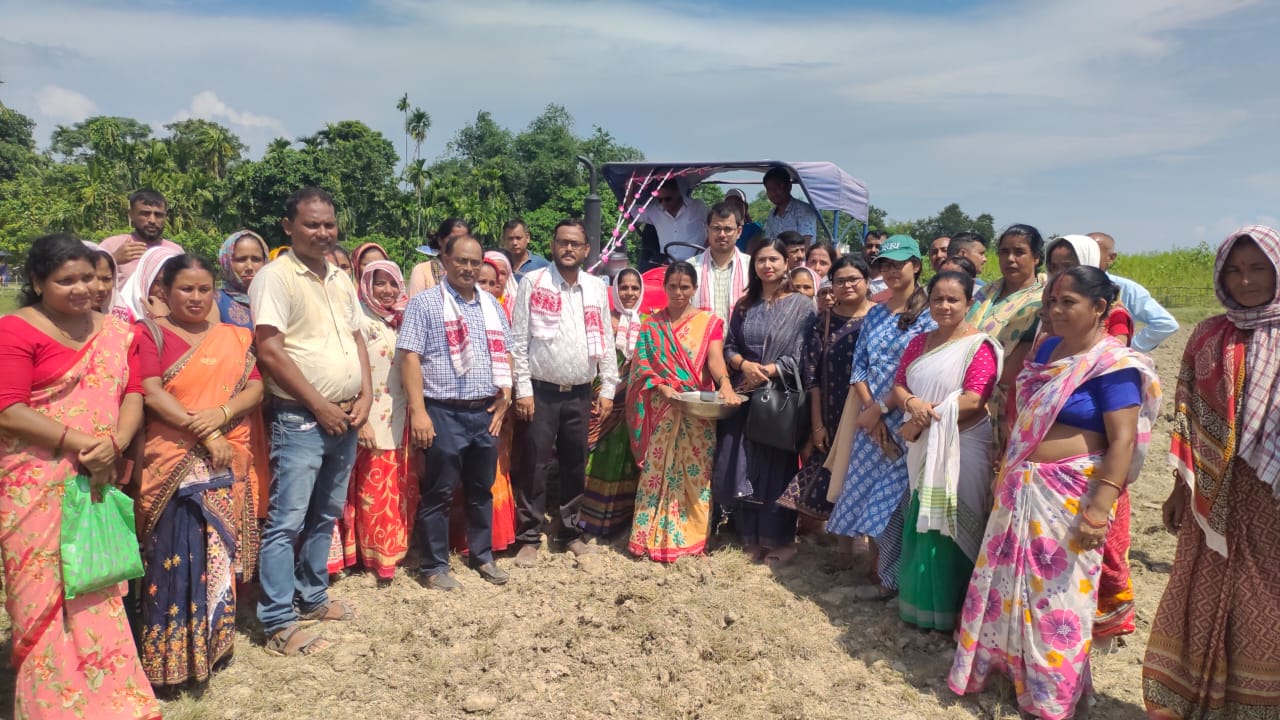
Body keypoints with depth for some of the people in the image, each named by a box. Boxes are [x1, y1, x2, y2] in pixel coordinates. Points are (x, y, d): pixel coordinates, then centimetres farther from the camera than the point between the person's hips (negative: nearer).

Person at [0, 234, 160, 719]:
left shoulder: (114, 331, 9)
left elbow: (133, 393, 4)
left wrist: (115, 443, -14)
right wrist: (79, 442, -19)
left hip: (100, 482, 5)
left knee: (97, 587, 12)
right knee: (47, 589, 3)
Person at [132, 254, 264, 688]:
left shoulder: (235, 338, 14)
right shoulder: (150, 333, 1)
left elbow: (255, 389, 5)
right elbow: (152, 394, -9)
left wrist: (220, 415, -14)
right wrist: (204, 436, -15)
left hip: (228, 461, 4)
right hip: (175, 461, -4)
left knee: (219, 554, 9)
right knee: (176, 557, -5)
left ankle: (214, 642, 23)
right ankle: (172, 655, 8)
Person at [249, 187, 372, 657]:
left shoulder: (341, 279, 13)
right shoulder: (275, 277, -10)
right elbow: (269, 351, -17)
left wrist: (365, 396, 2)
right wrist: (320, 405, -14)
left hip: (345, 419, 8)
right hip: (300, 420, -7)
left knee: (325, 516, 17)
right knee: (287, 522, -3)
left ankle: (312, 596, 32)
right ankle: (278, 625, 5)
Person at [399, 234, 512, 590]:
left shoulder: (492, 304, 13)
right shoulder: (425, 303, -4)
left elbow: (504, 353, 18)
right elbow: (410, 358, -10)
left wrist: (505, 397, 7)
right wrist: (418, 412, -16)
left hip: (485, 413, 5)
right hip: (445, 413, -5)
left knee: (482, 489, 16)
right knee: (440, 492, 3)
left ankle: (483, 556, 30)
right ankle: (434, 566, 16)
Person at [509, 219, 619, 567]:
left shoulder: (597, 288, 7)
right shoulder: (533, 283, -3)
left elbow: (605, 340, 9)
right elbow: (518, 339, -6)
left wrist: (607, 388, 4)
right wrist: (523, 389, -11)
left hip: (581, 393, 3)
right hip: (541, 391, -3)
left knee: (575, 466, 12)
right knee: (534, 466, 1)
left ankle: (570, 531, 27)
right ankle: (529, 538, 14)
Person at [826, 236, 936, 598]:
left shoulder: (928, 314, -6)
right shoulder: (874, 314, 12)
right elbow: (858, 368, 7)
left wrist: (880, 410, -13)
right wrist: (870, 410, -7)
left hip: (906, 421, -6)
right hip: (871, 421, 6)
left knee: (893, 496, 0)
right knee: (871, 493, 9)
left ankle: (888, 577, 13)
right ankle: (880, 567, 23)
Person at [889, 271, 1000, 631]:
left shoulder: (979, 346, -10)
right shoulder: (919, 342, 11)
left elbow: (974, 400, -20)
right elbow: (898, 385, 8)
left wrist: (923, 421, -17)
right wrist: (912, 404, -15)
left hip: (961, 449, -6)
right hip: (922, 449, 6)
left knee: (950, 528, 2)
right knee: (920, 526, 14)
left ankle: (950, 610, 18)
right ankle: (918, 601, 29)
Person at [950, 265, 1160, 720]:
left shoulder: (1113, 365, -15)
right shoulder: (1048, 350, 8)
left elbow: (1123, 441, -20)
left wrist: (1099, 509, -27)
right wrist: (1008, 471, 19)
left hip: (1071, 494, -7)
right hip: (1023, 486, 7)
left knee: (1058, 589, 6)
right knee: (1011, 580, 16)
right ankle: (1004, 663, 37)